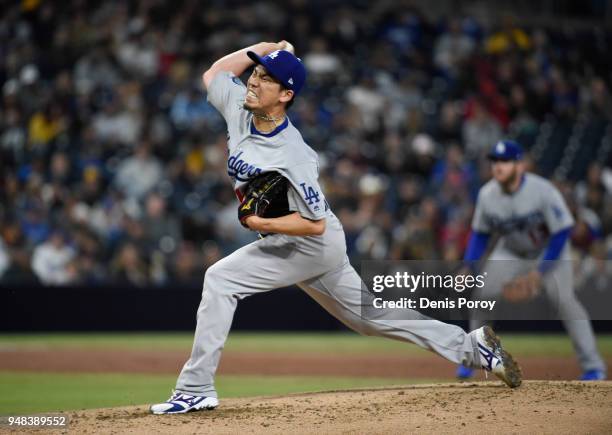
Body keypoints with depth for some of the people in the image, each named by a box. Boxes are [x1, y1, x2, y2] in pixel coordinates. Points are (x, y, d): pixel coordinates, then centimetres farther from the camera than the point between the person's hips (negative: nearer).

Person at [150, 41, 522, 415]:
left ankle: (196, 390, -16)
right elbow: (213, 74, 12)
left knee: (221, 279, -17)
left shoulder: (293, 156, -28)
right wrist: (263, 48, 1)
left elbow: (315, 224, -25)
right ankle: (471, 347, 23)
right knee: (368, 315, 17)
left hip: (310, 245, -9)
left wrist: (261, 224, -32)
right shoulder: (240, 108, -7)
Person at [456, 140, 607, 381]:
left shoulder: (543, 190, -29)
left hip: (550, 251, -4)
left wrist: (539, 272, -27)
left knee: (562, 297, -23)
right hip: (510, 252, 4)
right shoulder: (487, 194, -16)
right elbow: (480, 234, -1)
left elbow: (562, 232, -24)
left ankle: (593, 365, -16)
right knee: (482, 293, -9)